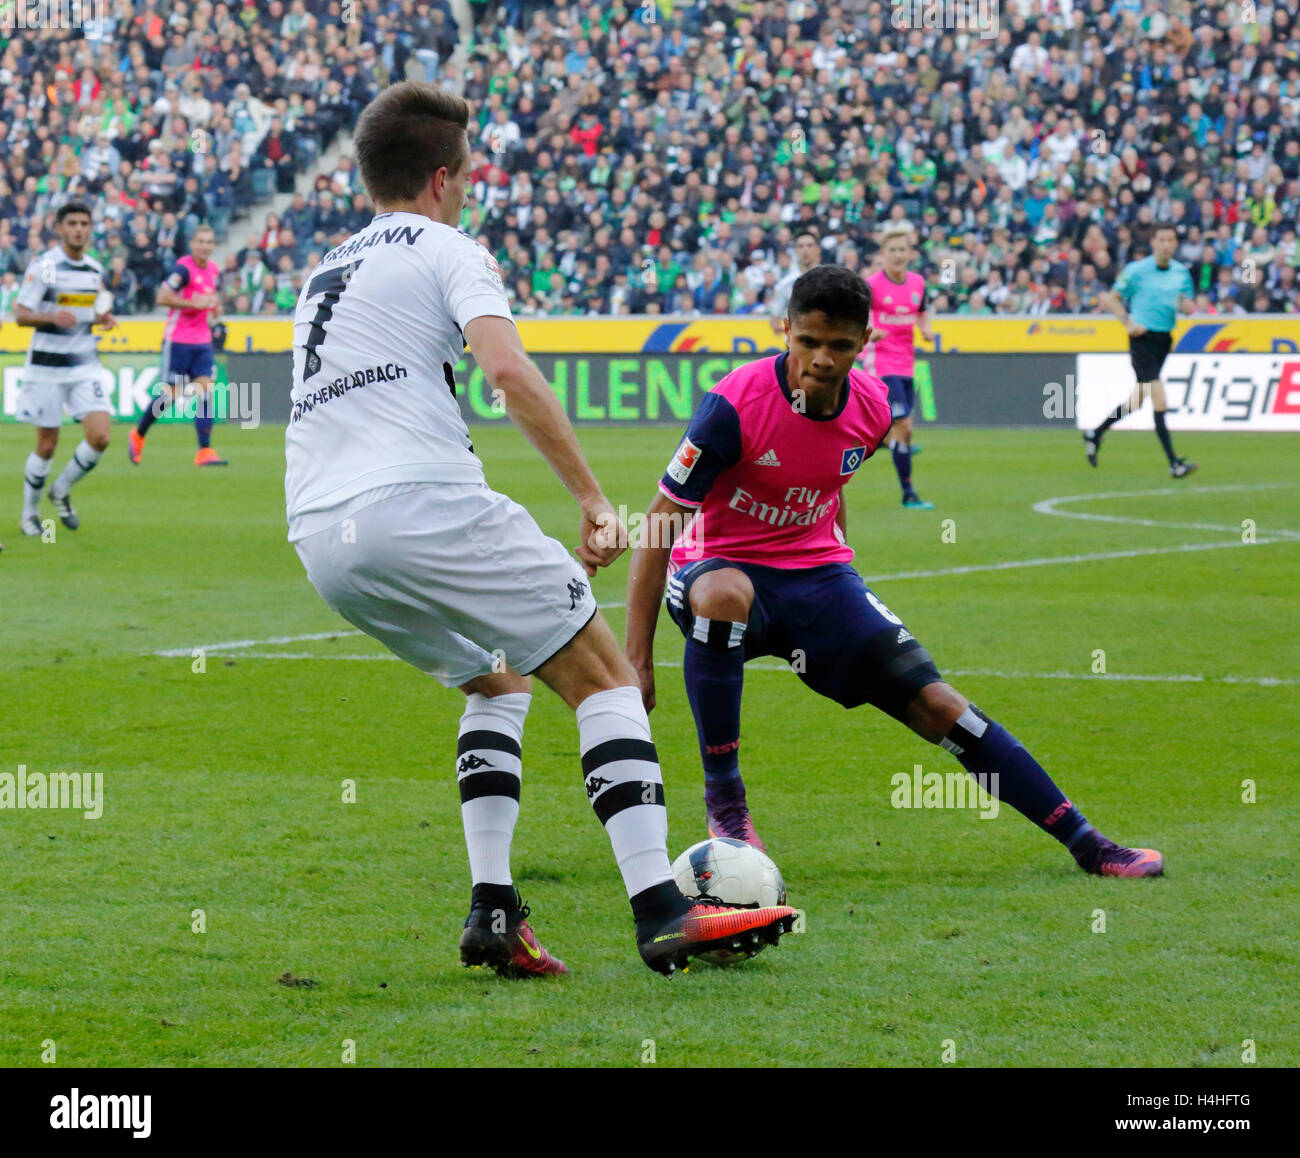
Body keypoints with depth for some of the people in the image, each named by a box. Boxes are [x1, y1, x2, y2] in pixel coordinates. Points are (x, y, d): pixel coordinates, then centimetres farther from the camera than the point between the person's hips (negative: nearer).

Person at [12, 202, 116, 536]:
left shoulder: (94, 269, 7)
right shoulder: (44, 266, -10)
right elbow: (20, 314, -12)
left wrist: (103, 319, 0)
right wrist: (52, 317, -30)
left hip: (85, 364, 5)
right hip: (47, 366, -5)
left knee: (100, 437, -9)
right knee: (47, 445, 0)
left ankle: (62, 491, 16)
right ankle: (29, 514, 19)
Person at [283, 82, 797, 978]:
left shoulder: (326, 275, 28)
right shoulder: (445, 250, 5)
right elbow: (510, 372, -12)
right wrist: (594, 499, -11)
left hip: (319, 535, 8)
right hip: (420, 504, -8)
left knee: (501, 679, 25)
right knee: (603, 675, 1)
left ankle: (493, 911, 9)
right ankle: (662, 911, -11)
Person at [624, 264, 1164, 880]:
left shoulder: (872, 408, -5)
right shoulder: (736, 405, -22)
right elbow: (657, 524, -18)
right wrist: (638, 658, -20)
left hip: (818, 573, 4)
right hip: (722, 565, -4)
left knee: (935, 704, -8)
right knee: (723, 595, -42)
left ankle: (1085, 843, -1)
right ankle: (723, 798, -25)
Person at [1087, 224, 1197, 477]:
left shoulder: (1182, 272, 9)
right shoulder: (1136, 271, -6)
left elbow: (1189, 305, 15)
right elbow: (1112, 299, 3)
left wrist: (1186, 304, -9)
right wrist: (1128, 321, -12)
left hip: (1164, 339, 6)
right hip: (1143, 337, -6)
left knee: (1137, 401, 15)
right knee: (1159, 402, -14)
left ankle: (1095, 435, 36)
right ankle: (1174, 463, -15)